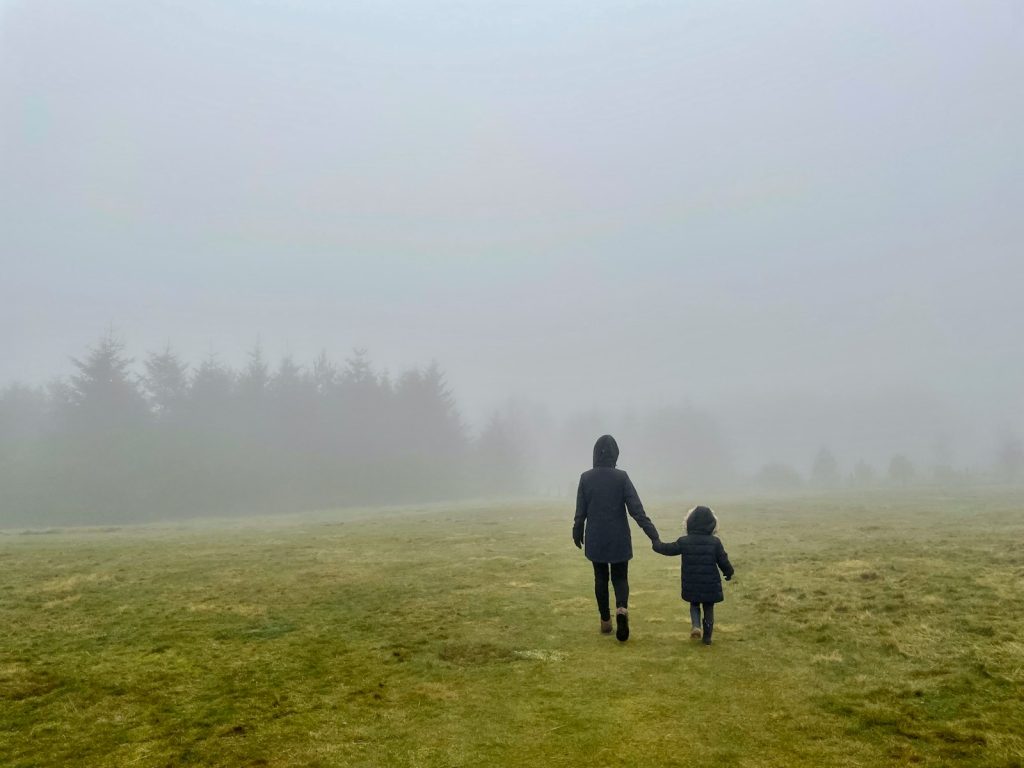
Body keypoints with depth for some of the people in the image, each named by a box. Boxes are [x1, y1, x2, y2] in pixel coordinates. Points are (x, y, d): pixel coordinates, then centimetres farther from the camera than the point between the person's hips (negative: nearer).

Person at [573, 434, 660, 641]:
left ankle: (605, 621, 17)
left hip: (595, 539, 1)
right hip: (619, 540, -1)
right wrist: (653, 534, -11)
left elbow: (580, 512, 1)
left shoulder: (586, 478, -5)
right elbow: (636, 509, -13)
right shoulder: (621, 477, -9)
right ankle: (622, 609, -17)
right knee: (620, 577, 10)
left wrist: (577, 534, 15)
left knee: (601, 578, 15)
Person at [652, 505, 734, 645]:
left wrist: (656, 544, 23)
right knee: (708, 608, 15)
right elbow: (723, 560, -3)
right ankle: (707, 637, 17)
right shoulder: (715, 542, -8)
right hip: (710, 585, -1)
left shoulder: (684, 541, -6)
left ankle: (696, 625, -2)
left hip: (691, 585, 1)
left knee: (694, 605, 22)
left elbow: (668, 549, 4)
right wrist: (729, 572, 17)